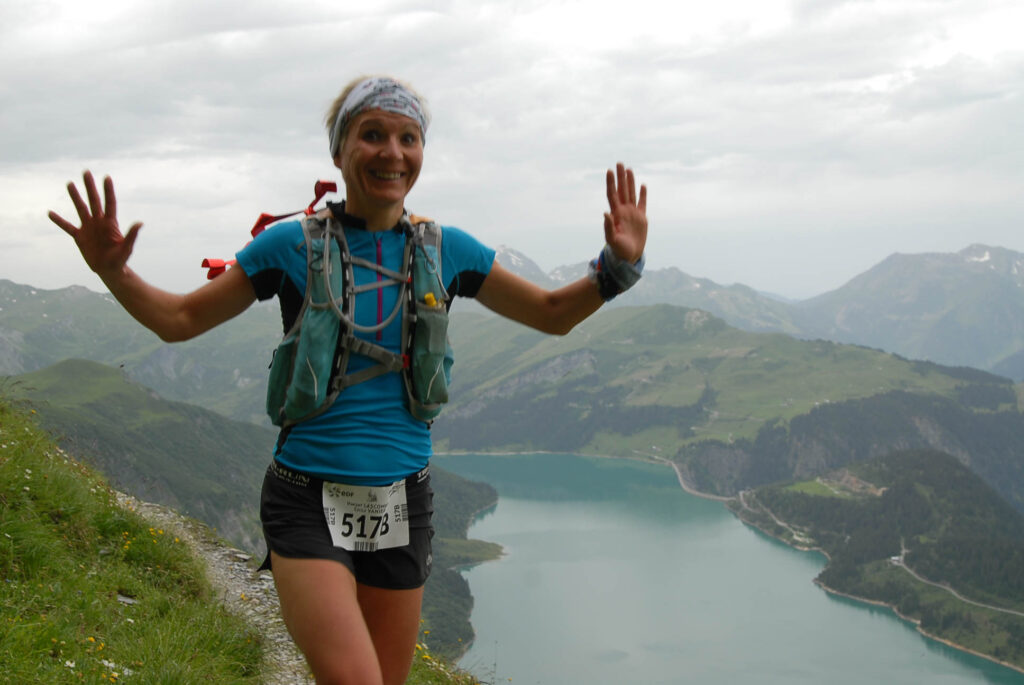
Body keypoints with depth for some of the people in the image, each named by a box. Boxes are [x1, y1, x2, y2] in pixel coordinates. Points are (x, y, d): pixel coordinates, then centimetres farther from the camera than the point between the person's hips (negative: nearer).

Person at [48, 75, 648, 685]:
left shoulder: (445, 249, 2)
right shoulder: (292, 245, -5)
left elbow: (553, 314, 13)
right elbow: (180, 320, 5)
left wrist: (618, 264, -4)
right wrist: (114, 271, -13)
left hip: (403, 500, 4)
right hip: (307, 502, -3)